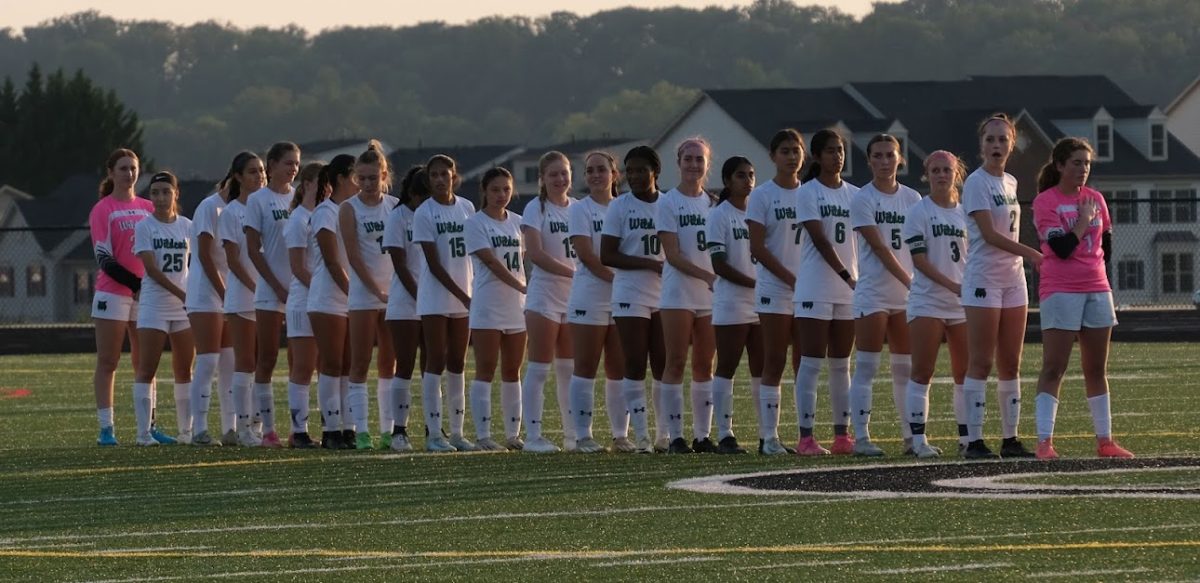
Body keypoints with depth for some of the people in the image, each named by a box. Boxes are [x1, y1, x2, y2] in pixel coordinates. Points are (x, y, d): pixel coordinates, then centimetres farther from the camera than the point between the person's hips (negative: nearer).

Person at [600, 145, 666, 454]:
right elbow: (606, 256, -8)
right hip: (631, 295, -3)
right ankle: (641, 434, -4)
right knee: (635, 366, -5)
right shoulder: (620, 207, -1)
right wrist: (651, 264, -15)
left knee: (663, 366, 3)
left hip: (664, 295, 3)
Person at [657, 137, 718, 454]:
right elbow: (672, 254, -11)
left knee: (704, 365, 6)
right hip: (678, 294, -5)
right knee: (676, 363, -4)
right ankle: (675, 435, -4)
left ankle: (702, 434, 10)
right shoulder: (668, 202, -3)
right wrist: (706, 275, -22)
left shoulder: (713, 203, 12)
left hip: (710, 296, 5)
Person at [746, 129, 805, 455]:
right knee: (774, 364, -5)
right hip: (774, 290, -4)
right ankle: (769, 437, -3)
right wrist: (790, 279, -14)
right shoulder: (762, 196, -1)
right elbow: (758, 248, -7)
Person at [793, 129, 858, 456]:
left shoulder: (854, 195, 12)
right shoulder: (808, 193, -4)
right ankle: (806, 437, -7)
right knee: (811, 363, -6)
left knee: (841, 364, 8)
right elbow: (820, 240, -13)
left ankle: (842, 435, 12)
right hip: (815, 290, -5)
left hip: (849, 291, 5)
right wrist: (847, 276, -20)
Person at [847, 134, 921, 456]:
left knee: (906, 367, 8)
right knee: (866, 366, -6)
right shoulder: (862, 199, -5)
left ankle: (911, 436, 14)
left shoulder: (912, 198, 10)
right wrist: (909, 281, -19)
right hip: (873, 293, -5)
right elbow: (879, 248, -12)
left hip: (906, 296, 5)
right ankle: (861, 437, -6)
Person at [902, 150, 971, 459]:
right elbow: (919, 259, -10)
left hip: (963, 305, 5)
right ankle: (918, 439, -3)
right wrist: (952, 285, -20)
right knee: (922, 372, -5)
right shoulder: (918, 212, -2)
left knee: (966, 373, 5)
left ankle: (967, 436, 11)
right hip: (927, 302, -5)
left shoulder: (965, 213, 12)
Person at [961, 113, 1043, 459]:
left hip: (1013, 278, 7)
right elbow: (989, 234, -17)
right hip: (983, 278, -7)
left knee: (1010, 364, 7)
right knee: (981, 363, -7)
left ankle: (1010, 438, 10)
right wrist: (1030, 254, -23)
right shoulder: (977, 183, -9)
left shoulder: (1010, 183, 14)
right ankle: (974, 441, -7)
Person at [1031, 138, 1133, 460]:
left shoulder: (1095, 200, 11)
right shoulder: (1045, 202, -7)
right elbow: (1062, 247, -17)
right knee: (1053, 369, -8)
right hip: (1060, 292, -6)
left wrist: (1095, 272, 10)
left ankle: (1104, 439, 16)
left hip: (1097, 290, 6)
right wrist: (1084, 222, -8)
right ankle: (1044, 441, -11)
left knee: (1097, 369, 11)